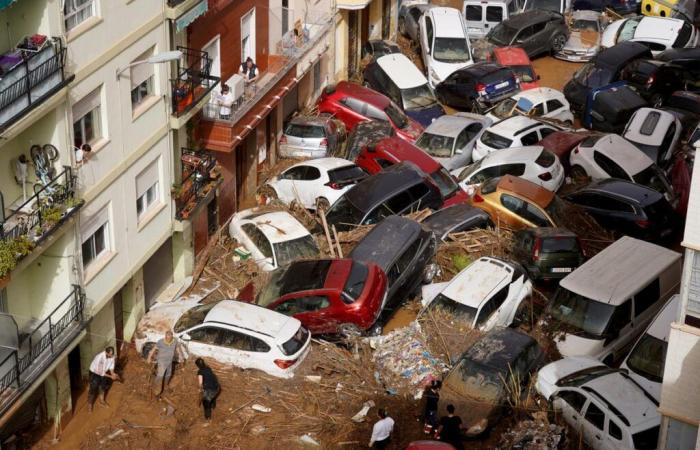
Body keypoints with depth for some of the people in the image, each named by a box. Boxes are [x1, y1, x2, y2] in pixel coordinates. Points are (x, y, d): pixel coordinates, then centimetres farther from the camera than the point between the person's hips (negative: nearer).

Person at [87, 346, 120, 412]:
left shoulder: (112, 356, -22)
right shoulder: (99, 357, -41)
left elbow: (111, 365, -4)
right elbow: (100, 372, -34)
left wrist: (113, 373, -21)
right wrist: (110, 376, -32)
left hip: (103, 371, 6)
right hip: (95, 372, -6)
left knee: (103, 386, 20)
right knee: (93, 388, 0)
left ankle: (102, 400, 44)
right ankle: (89, 404, 18)